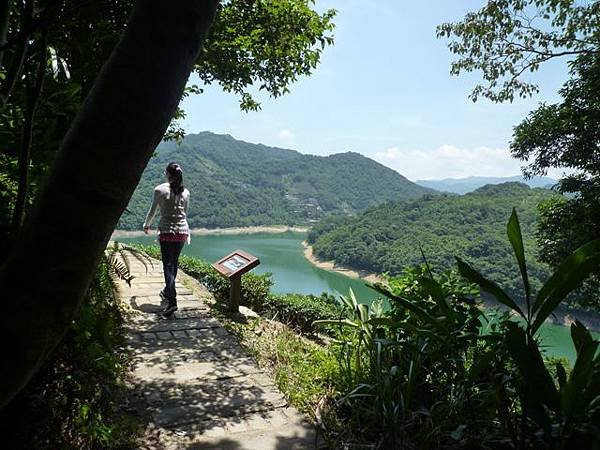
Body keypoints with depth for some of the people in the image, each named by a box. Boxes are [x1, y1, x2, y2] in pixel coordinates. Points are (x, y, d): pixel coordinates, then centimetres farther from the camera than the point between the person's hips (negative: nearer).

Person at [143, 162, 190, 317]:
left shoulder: (160, 189, -7)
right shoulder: (185, 192, 6)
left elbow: (152, 211, 3)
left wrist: (146, 225, 21)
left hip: (167, 231, -5)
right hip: (182, 231, 5)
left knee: (168, 265, -6)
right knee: (174, 263, 19)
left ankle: (172, 301, -16)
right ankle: (168, 291, 36)